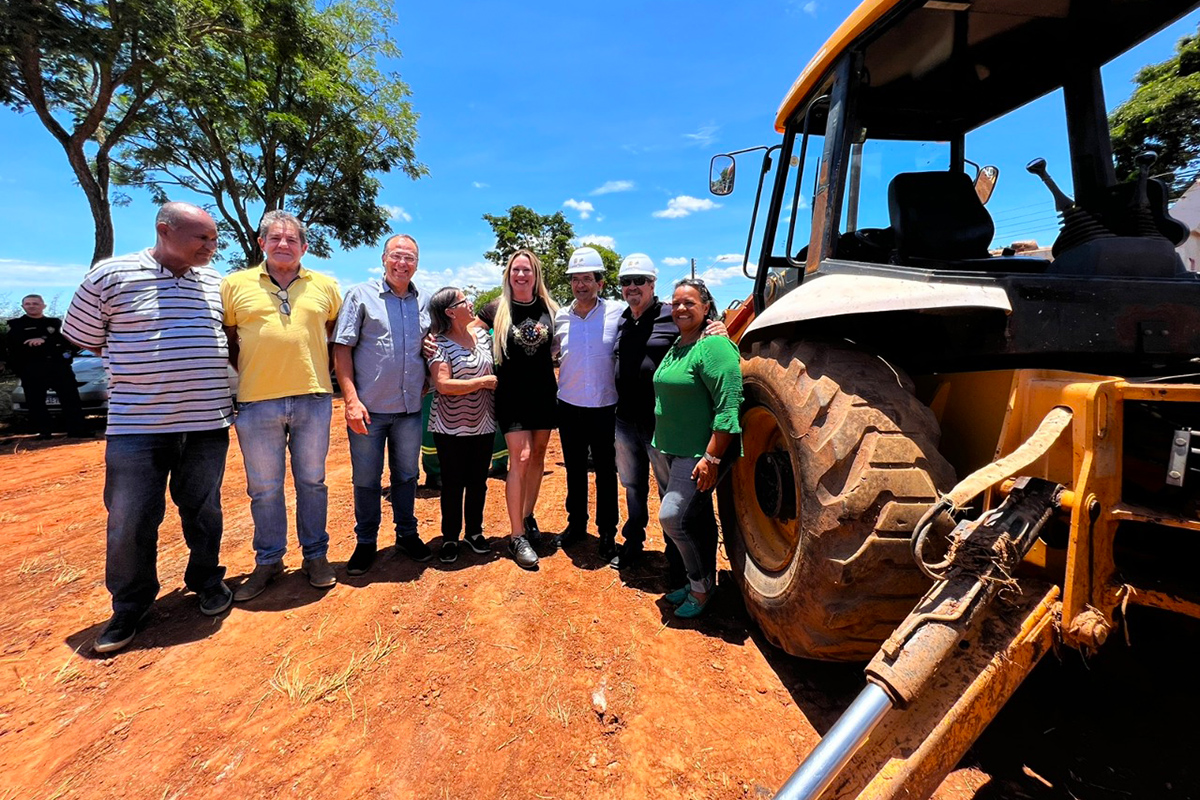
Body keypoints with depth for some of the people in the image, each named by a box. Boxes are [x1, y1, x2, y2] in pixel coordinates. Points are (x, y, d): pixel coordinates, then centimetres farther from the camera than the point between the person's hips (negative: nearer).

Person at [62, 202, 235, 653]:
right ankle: (130, 606, 24)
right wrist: (150, 372, 2)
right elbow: (85, 340, 6)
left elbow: (232, 337, 21)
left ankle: (206, 580, 31)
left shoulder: (215, 282, 7)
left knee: (203, 509, 13)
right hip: (137, 425, -2)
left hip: (208, 421, 2)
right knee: (129, 520, 5)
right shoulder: (110, 275, -2)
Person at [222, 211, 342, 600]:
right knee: (263, 488, 10)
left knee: (312, 481, 10)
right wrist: (245, 374, 3)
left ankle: (316, 555, 24)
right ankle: (268, 560, 26)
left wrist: (329, 369, 8)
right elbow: (225, 340, 13)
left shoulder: (325, 286, 8)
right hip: (257, 401, 0)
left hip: (313, 398, 0)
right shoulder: (235, 284, 7)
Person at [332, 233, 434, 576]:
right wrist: (351, 400, -13)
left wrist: (428, 382, 2)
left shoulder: (425, 302, 9)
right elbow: (342, 349, -5)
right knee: (366, 480, 8)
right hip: (369, 407, -3)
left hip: (410, 408, 3)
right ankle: (365, 543, 26)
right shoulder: (361, 295, -1)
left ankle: (407, 535, 31)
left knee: (406, 476, 15)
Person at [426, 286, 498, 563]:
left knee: (478, 481, 13)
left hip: (483, 424, 5)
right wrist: (484, 381, -16)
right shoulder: (439, 343, -11)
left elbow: (495, 368, 19)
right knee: (453, 484, 7)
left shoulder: (481, 334, 6)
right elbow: (444, 385, -22)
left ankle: (474, 532, 31)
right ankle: (450, 538, 25)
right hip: (451, 427, -5)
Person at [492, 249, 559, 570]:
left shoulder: (549, 308, 4)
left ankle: (528, 516, 30)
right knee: (520, 458, -10)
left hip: (544, 393, 3)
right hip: (512, 396, -3)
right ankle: (517, 537, 0)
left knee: (537, 456, 11)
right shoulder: (497, 311, -2)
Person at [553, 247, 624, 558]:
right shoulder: (560, 317, 2)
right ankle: (576, 523, 34)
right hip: (569, 406, 3)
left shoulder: (616, 313, -7)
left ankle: (607, 532, 23)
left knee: (606, 471, 8)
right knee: (574, 469, 16)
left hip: (605, 407, -3)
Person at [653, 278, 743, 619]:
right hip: (677, 450, 8)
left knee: (673, 516, -11)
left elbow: (728, 408, -22)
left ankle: (701, 586, 11)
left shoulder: (714, 346, -16)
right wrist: (667, 444, 20)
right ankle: (700, 582, 33)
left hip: (702, 452, -8)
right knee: (698, 518, 17)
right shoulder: (677, 346, 11)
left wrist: (711, 457, -24)